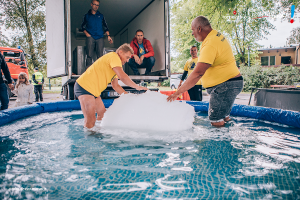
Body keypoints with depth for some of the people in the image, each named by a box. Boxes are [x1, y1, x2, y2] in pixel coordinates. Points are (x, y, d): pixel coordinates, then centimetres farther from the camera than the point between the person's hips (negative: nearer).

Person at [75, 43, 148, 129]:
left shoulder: (115, 64, 19)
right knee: (90, 121, -16)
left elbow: (115, 85, 21)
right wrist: (137, 87, -15)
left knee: (102, 114, 19)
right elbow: (122, 76, -25)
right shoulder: (113, 56, -12)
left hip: (93, 90, 11)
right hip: (84, 86, -11)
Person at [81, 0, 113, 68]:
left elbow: (105, 27, 17)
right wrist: (86, 33, -3)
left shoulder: (101, 16, 18)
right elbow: (83, 27, 15)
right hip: (90, 37, -1)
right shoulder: (87, 15, 15)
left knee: (100, 56, -5)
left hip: (100, 37, 1)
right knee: (89, 55, -8)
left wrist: (108, 36, 2)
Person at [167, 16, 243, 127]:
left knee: (216, 121, -8)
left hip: (224, 86, -11)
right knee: (223, 116, 19)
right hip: (230, 83, 11)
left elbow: (198, 73, -30)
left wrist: (178, 92, -28)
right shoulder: (216, 34, 11)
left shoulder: (210, 45, -23)